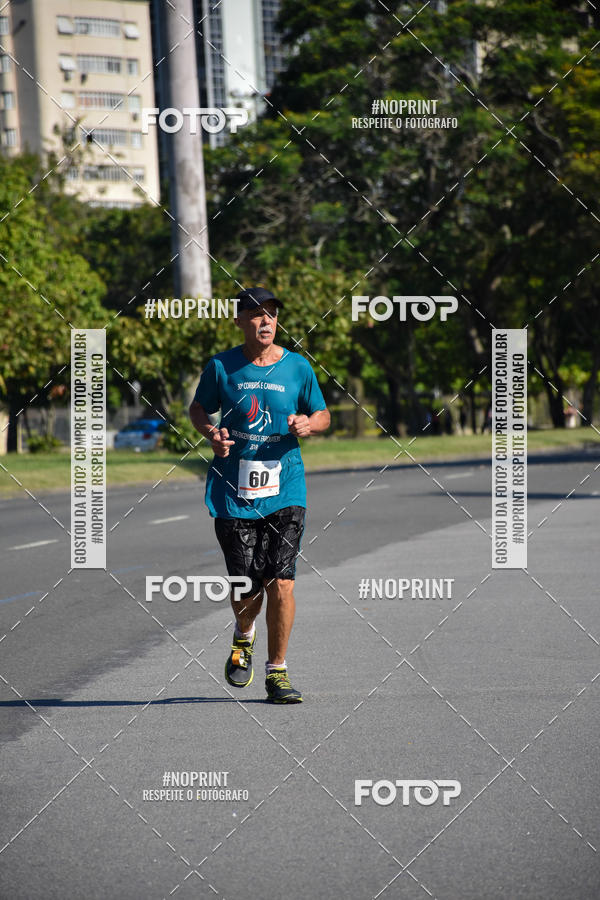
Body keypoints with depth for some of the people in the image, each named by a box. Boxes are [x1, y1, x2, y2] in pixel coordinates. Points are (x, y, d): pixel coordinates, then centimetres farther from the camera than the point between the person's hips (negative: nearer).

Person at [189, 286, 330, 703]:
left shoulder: (297, 367, 3)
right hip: (234, 492, 0)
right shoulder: (221, 367, 1)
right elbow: (199, 408, 15)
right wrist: (211, 433, -6)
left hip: (285, 489, 0)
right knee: (247, 588, -1)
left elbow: (323, 415, 14)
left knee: (281, 582, -9)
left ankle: (277, 671, 6)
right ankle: (244, 638, 35)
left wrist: (308, 424, -9)